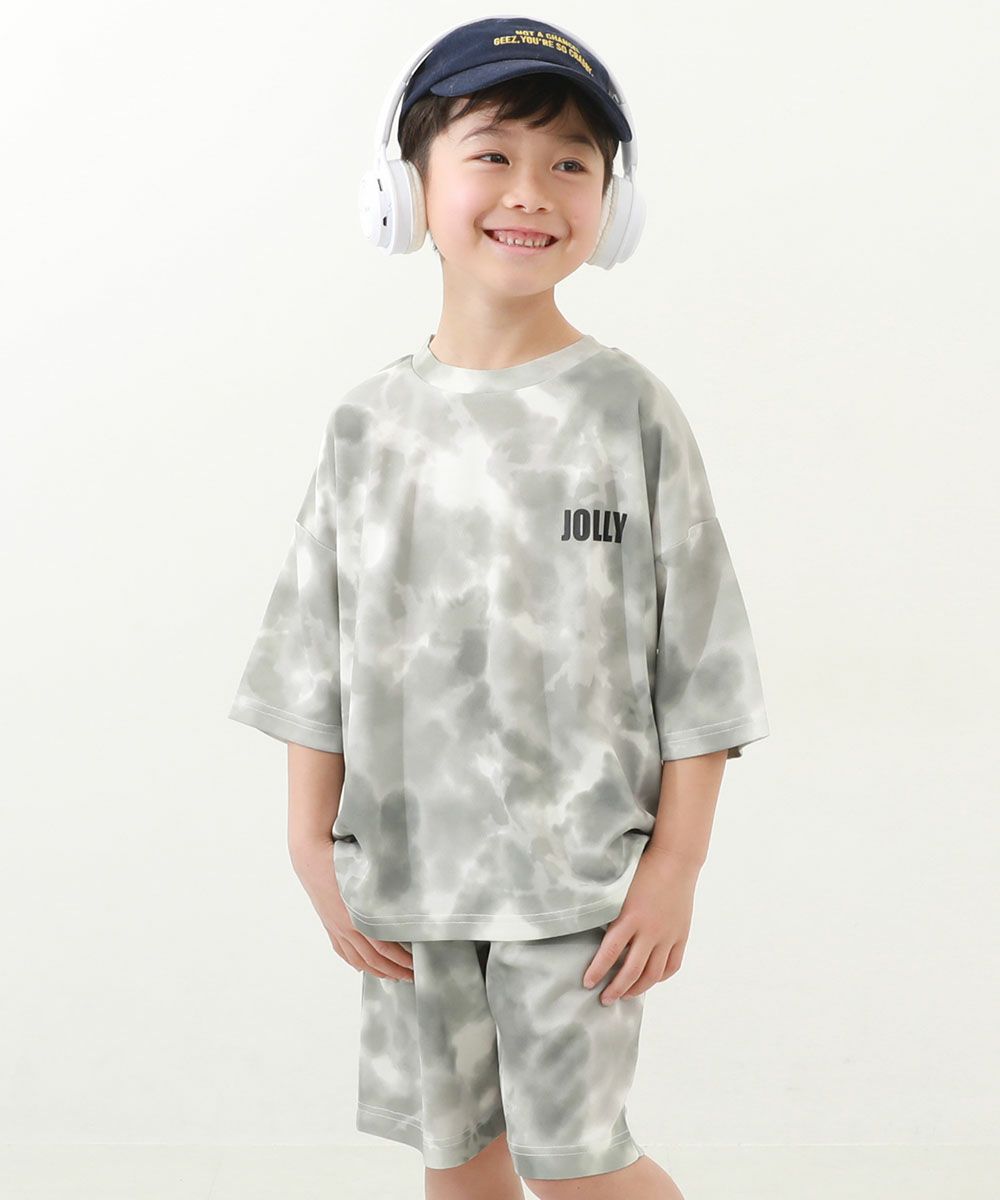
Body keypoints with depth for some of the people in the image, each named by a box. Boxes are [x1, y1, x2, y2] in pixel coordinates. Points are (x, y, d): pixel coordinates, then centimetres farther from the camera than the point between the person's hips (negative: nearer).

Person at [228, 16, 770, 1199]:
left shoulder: (628, 412, -8)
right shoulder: (368, 424, 0)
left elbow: (697, 656, -6)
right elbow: (315, 656, 6)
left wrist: (675, 864, -8)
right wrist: (314, 847, 3)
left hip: (579, 871, -3)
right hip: (409, 875, 3)